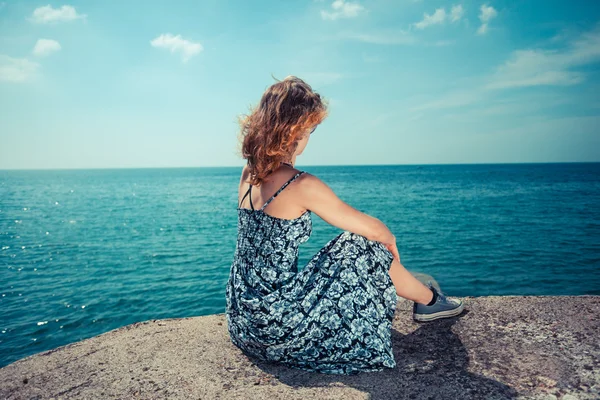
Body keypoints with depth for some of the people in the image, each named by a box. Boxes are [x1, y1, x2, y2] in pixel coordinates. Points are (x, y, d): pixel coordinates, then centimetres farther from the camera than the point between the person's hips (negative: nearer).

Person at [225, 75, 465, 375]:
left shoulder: (249, 174, 1)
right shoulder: (302, 185, -22)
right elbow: (373, 230, -11)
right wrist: (390, 239, 11)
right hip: (277, 325, -8)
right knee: (364, 248, 3)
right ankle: (429, 300, 28)